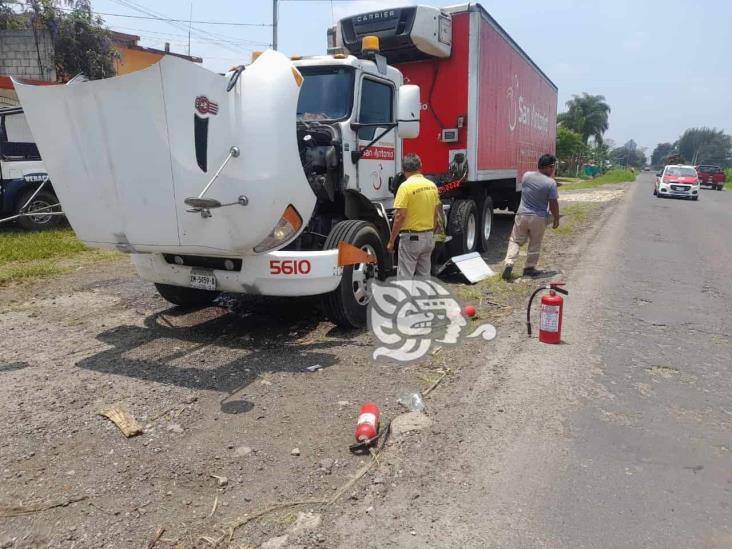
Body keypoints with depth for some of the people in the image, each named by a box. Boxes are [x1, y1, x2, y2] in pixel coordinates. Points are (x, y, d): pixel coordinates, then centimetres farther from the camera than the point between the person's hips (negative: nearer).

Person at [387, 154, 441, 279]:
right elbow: (436, 214, 12)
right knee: (424, 276, 15)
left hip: (411, 237, -7)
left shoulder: (406, 186, -14)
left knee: (405, 278, -2)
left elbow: (400, 216, -18)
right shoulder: (432, 185, 6)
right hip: (428, 237, 7)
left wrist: (391, 241, -12)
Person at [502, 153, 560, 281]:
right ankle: (529, 268, 22)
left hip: (522, 215, 2)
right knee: (535, 244, 14)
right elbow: (553, 204, -10)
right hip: (539, 218, -2)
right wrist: (556, 219, 5)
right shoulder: (551, 183, -14)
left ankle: (509, 263, -7)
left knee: (515, 241, 11)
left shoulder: (526, 175, -3)